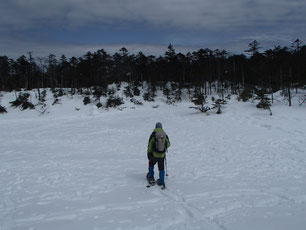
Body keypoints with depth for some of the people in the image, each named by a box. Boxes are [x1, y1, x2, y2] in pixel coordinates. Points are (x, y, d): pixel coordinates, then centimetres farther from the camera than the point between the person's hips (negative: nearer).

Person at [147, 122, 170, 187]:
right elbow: (168, 144, 10)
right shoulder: (165, 135, 0)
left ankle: (151, 177, 25)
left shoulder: (153, 134, -9)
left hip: (154, 154, -2)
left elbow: (150, 145, -8)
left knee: (151, 164, 24)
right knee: (161, 168, 12)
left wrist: (149, 153, 0)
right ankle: (161, 181, 15)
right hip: (162, 155, 2)